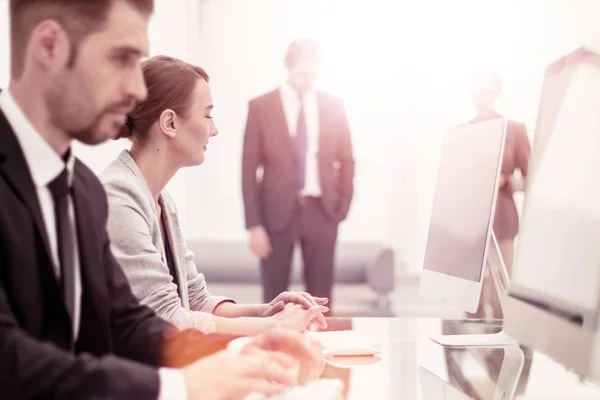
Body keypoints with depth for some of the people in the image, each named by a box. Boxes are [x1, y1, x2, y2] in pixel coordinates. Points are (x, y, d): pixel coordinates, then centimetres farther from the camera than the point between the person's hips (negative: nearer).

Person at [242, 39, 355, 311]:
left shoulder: (333, 106, 5)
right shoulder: (261, 107, -3)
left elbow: (346, 161, 12)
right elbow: (249, 168, -4)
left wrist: (342, 206, 2)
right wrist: (254, 224, -8)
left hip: (322, 211, 2)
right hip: (277, 211, -2)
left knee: (321, 296, 8)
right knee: (274, 296, 6)